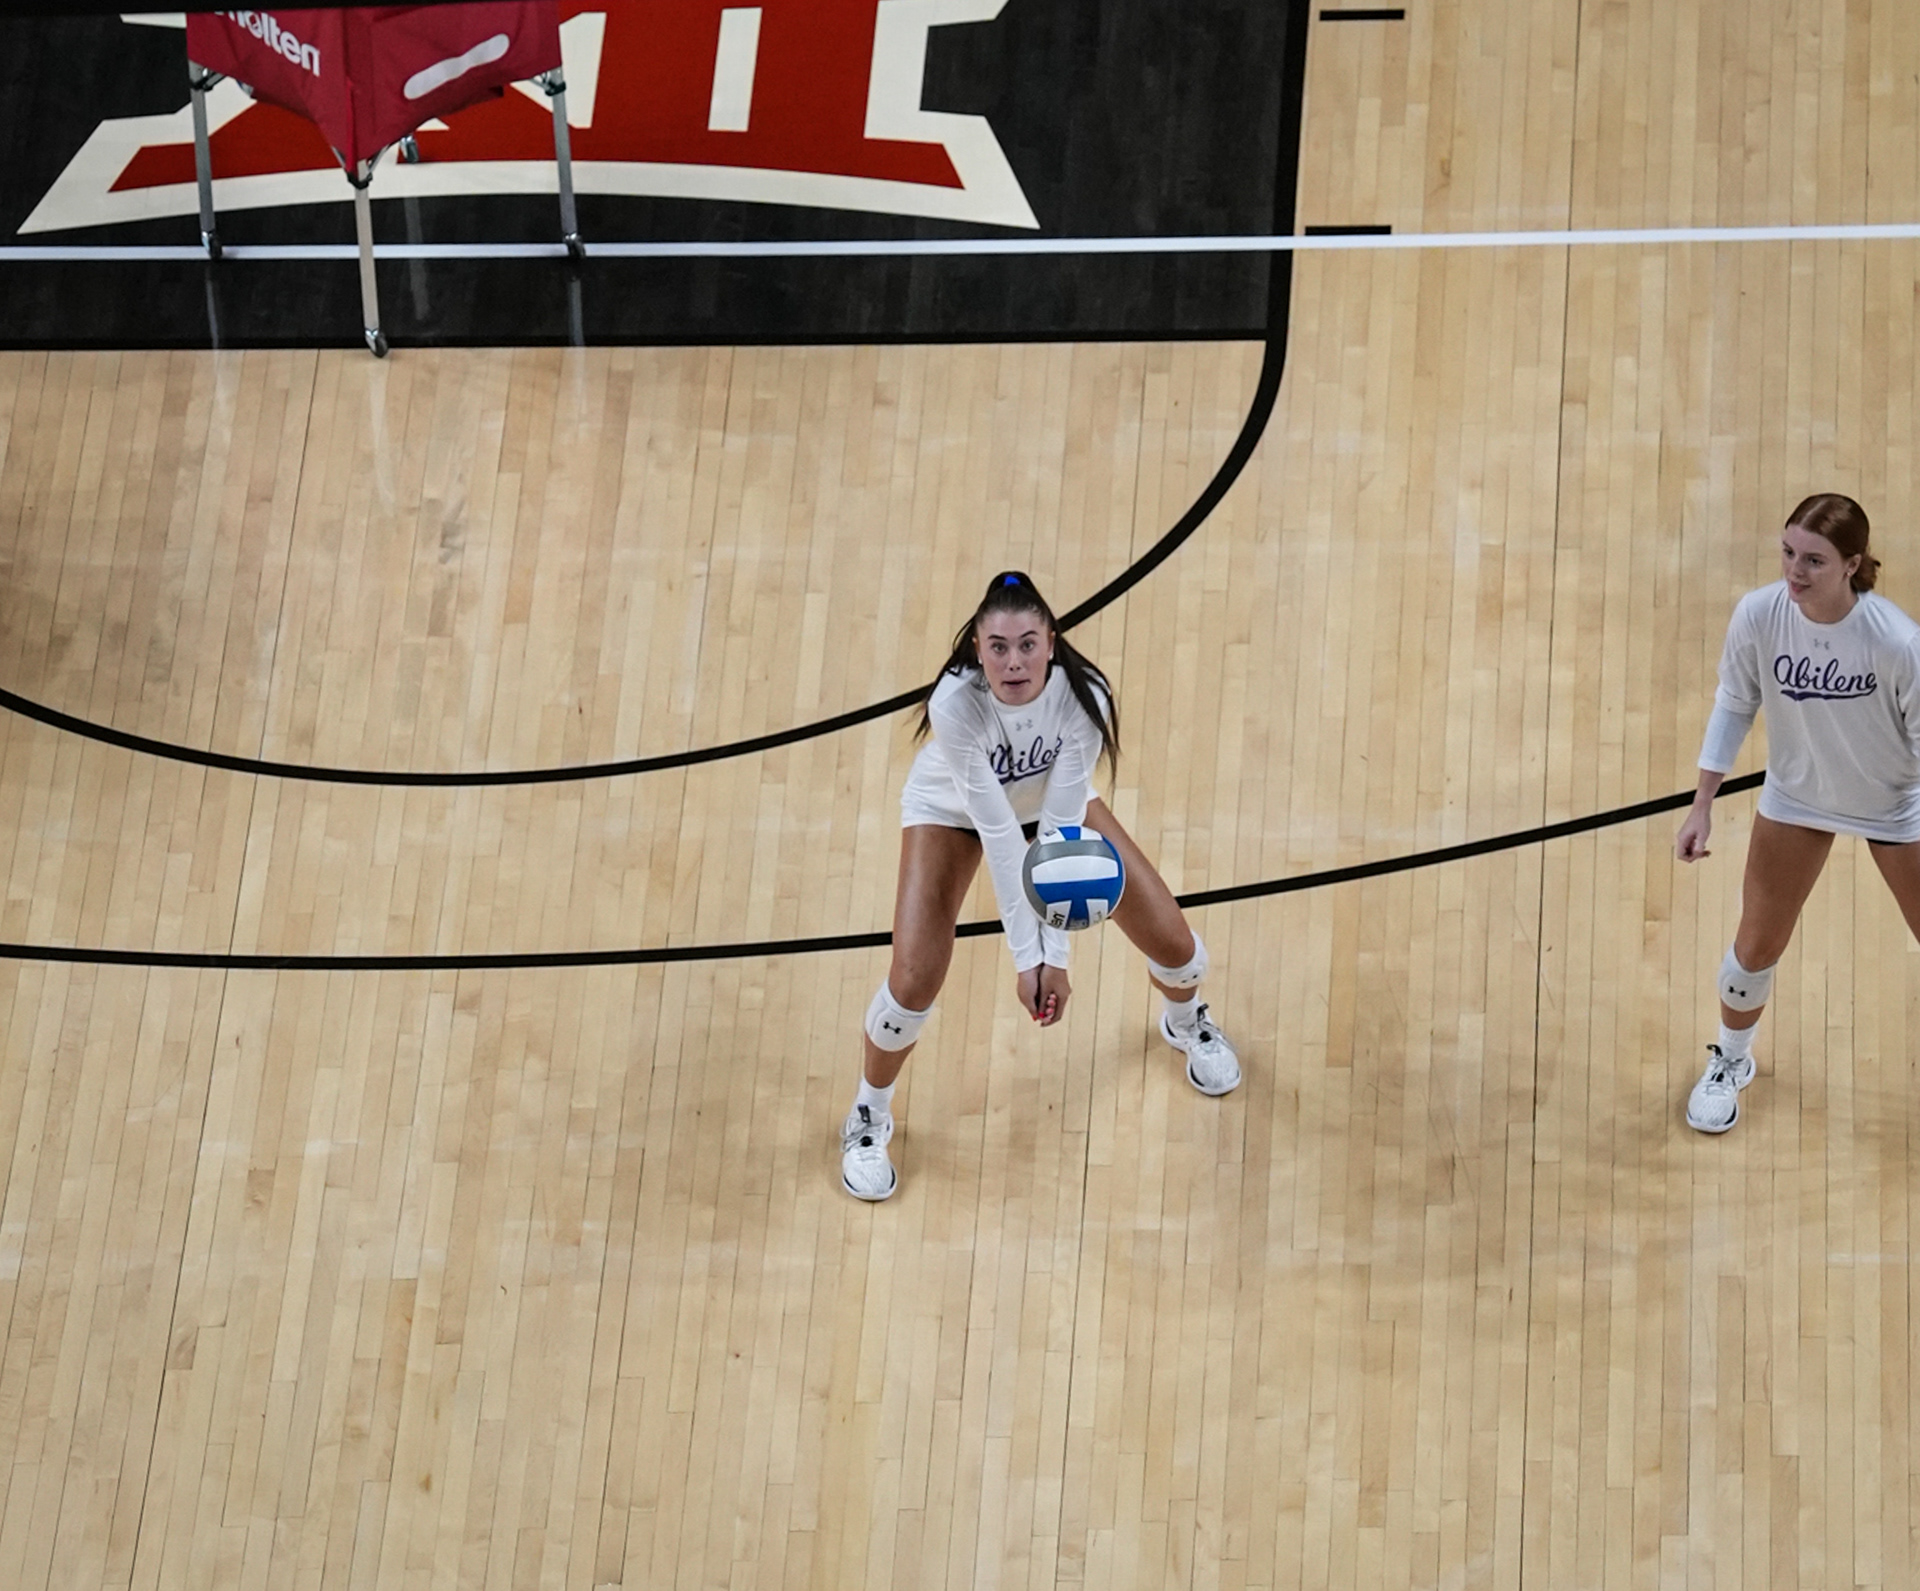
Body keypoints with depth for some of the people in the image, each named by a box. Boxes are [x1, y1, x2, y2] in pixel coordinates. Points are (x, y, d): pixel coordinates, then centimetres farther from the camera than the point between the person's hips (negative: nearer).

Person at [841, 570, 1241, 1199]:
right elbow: (998, 834, -34)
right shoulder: (956, 704, -40)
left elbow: (1059, 830, -30)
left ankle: (1185, 1020, 39)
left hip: (1052, 800, 2)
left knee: (1173, 942, 0)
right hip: (953, 811, -2)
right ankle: (868, 1117, 15)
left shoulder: (1082, 696, -35)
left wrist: (1055, 952, -32)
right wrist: (1025, 955, -32)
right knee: (914, 983, -15)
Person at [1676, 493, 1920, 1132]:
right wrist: (1702, 806, -7)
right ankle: (1730, 1060, 42)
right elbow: (1734, 706, -9)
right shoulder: (1758, 614, -25)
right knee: (1757, 945, 12)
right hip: (1796, 797, 2)